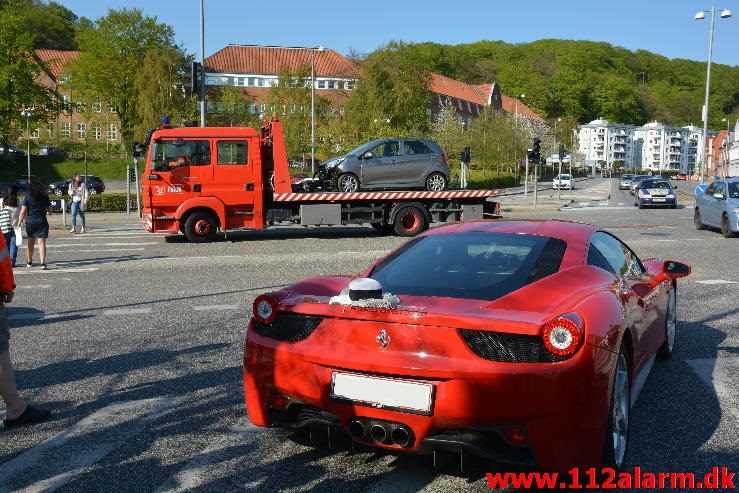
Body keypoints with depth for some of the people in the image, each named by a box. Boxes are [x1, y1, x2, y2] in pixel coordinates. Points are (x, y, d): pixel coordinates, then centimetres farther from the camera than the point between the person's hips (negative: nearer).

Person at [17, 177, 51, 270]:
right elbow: (50, 209, 7)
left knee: (30, 243, 17)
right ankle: (43, 263, -16)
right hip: (42, 222, 0)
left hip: (30, 222, 0)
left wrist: (19, 223, -3)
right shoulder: (44, 196, -1)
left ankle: (29, 262, 31)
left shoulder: (28, 196, -6)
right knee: (42, 243, -4)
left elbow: (23, 212, -8)